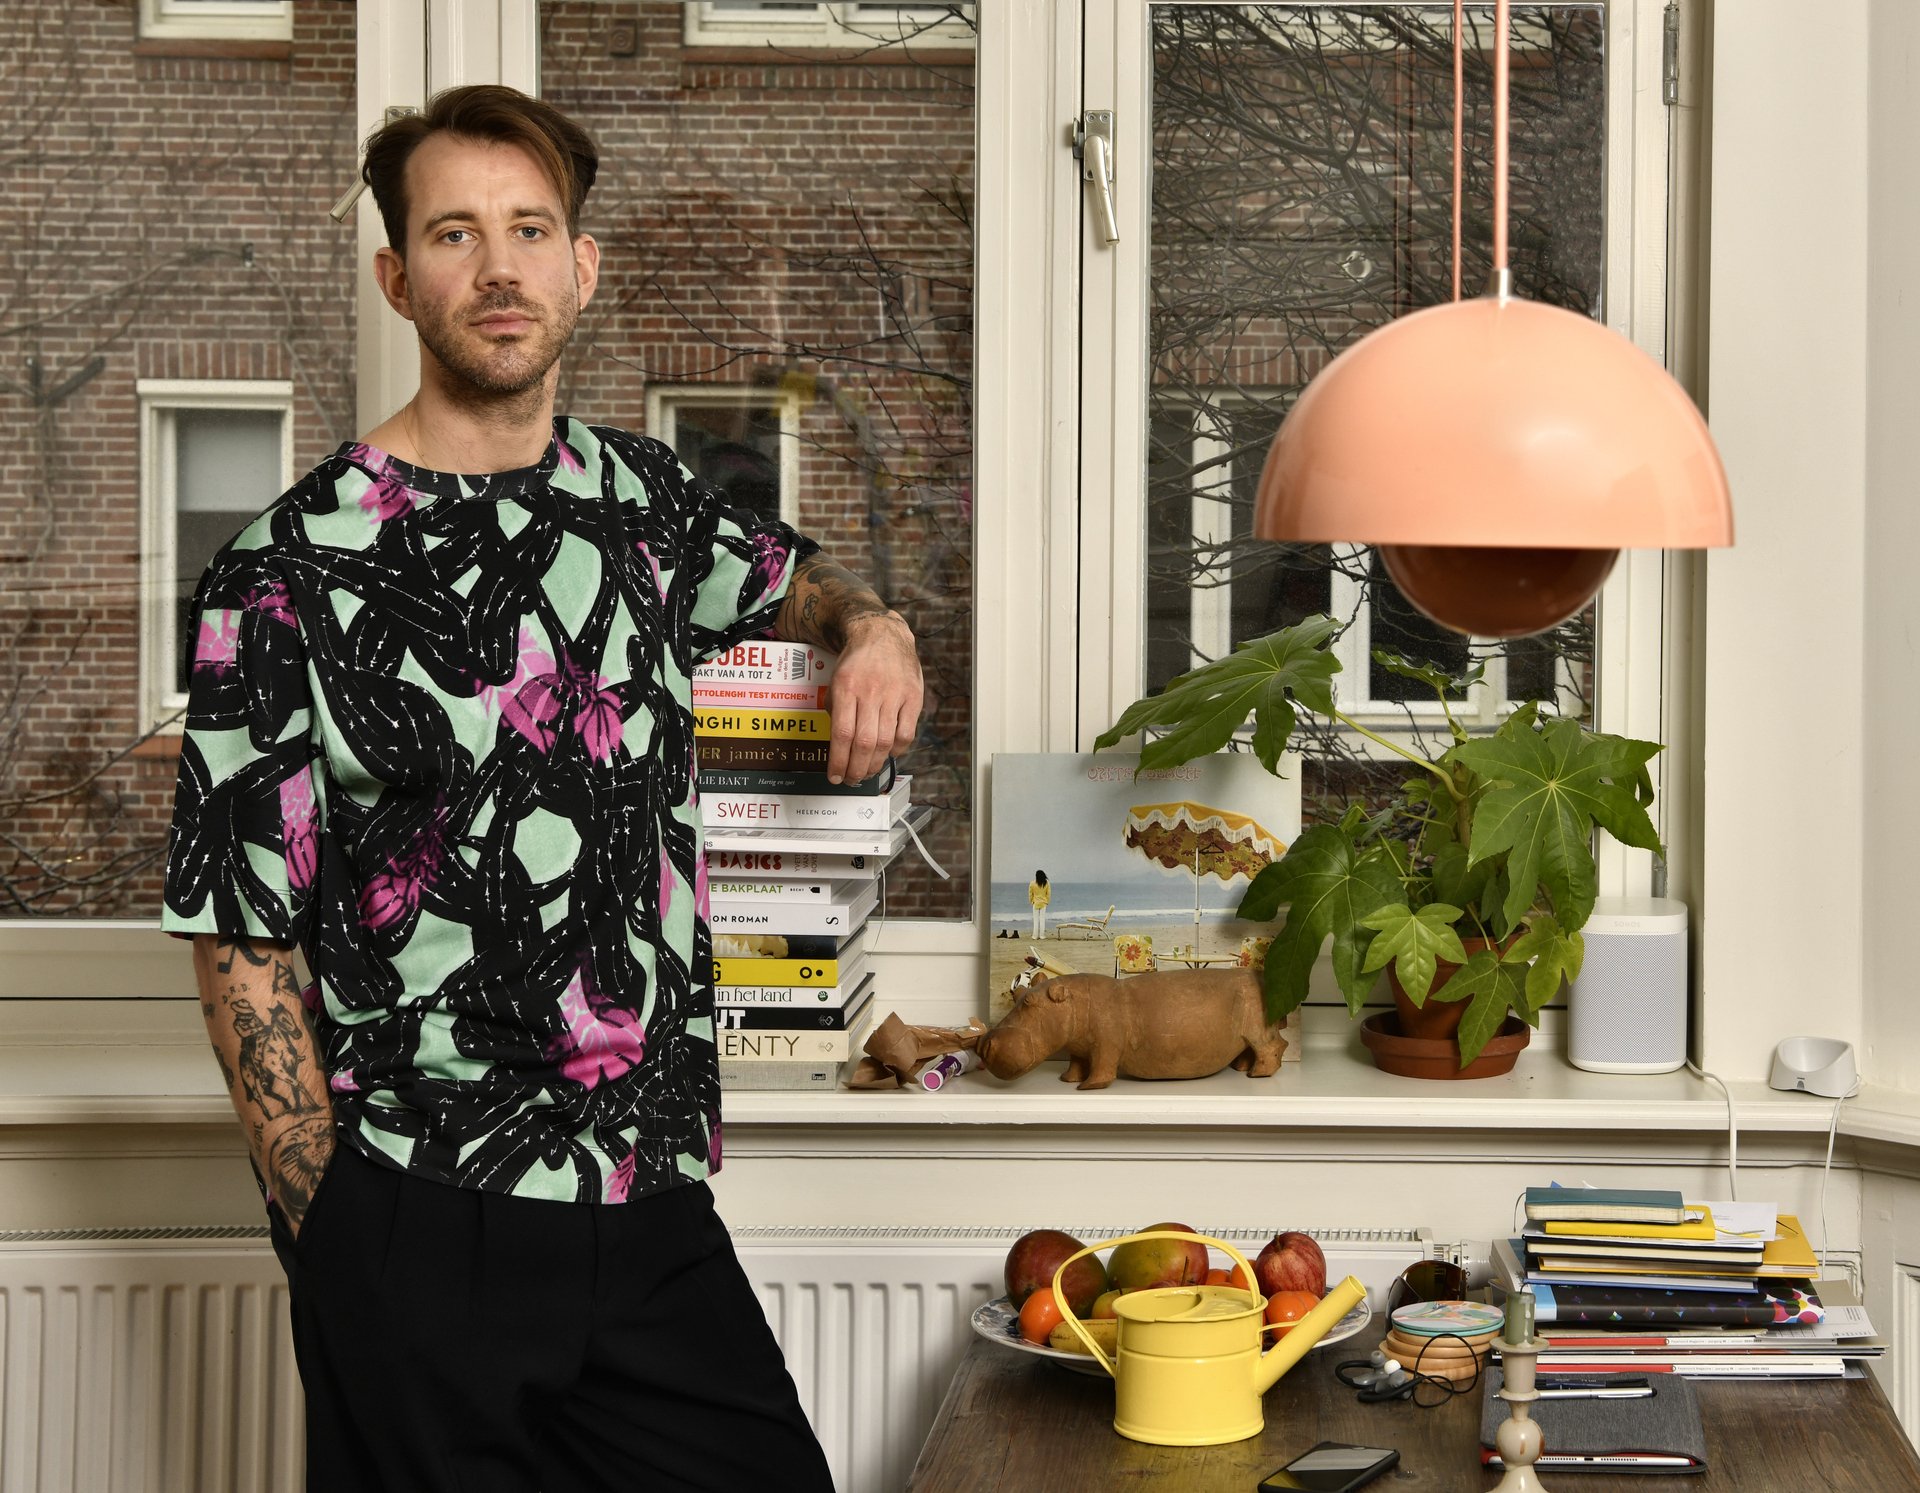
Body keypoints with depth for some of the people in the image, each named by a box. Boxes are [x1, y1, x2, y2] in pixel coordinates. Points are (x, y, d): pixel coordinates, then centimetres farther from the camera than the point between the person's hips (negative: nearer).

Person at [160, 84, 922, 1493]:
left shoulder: (639, 495, 7)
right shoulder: (290, 573, -8)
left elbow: (786, 574, 31)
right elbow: (242, 945, -7)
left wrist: (870, 626, 7)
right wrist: (337, 1249, -10)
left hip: (657, 1216, 5)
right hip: (423, 1242, -5)